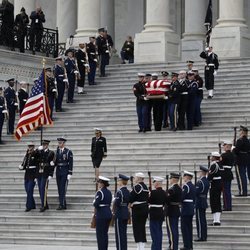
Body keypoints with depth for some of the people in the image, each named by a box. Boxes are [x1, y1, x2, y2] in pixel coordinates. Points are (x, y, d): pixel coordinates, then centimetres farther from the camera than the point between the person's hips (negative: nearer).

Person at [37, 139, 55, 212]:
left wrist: (50, 175, -12)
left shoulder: (51, 153, -1)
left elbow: (52, 165, -5)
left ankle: (43, 205, -14)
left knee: (43, 189, -14)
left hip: (46, 174, -6)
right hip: (39, 173, 6)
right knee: (40, 190, 5)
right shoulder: (40, 152, 14)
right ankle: (45, 205, 13)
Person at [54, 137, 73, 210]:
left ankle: (62, 204, -14)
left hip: (65, 172, -6)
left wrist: (70, 173, -12)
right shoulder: (57, 151, 12)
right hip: (58, 171, 6)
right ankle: (63, 205, 11)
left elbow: (70, 163, -6)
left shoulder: (68, 152, -4)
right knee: (59, 188, 5)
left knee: (63, 188, -12)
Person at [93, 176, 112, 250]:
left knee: (100, 234, -2)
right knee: (105, 233, 14)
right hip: (108, 213, 8)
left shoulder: (100, 192, -15)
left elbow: (96, 204, -20)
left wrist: (94, 203, 1)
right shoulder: (109, 192, 10)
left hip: (101, 215, -8)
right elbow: (109, 203, 12)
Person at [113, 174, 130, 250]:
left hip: (119, 215, -8)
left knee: (119, 233, -4)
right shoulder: (127, 191, 10)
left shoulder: (119, 192, -17)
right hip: (126, 214, 8)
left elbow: (116, 203, -21)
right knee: (124, 233, 13)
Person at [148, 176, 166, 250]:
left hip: (154, 214, -7)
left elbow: (148, 202, -10)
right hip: (161, 213, 7)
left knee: (155, 232, -3)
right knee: (159, 231, 13)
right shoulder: (164, 193, 5)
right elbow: (164, 203, 12)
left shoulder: (154, 192, -17)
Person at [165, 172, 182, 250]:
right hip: (177, 211, 9)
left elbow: (167, 201, -21)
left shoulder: (171, 190, -20)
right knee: (175, 230, 14)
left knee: (171, 230, -5)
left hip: (170, 212, -9)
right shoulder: (179, 189, 9)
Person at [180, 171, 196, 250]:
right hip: (191, 208, 9)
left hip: (185, 209, -9)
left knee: (184, 228, -5)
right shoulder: (193, 186, 12)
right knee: (189, 227, 12)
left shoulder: (186, 186, -16)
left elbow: (182, 198, -21)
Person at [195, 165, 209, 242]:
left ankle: (201, 236, -4)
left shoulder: (200, 182, -19)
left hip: (199, 203, -9)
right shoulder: (207, 181, 10)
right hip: (204, 202, 9)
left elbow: (196, 192, -21)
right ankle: (204, 236, 16)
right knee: (203, 220, 12)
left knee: (200, 220, -5)